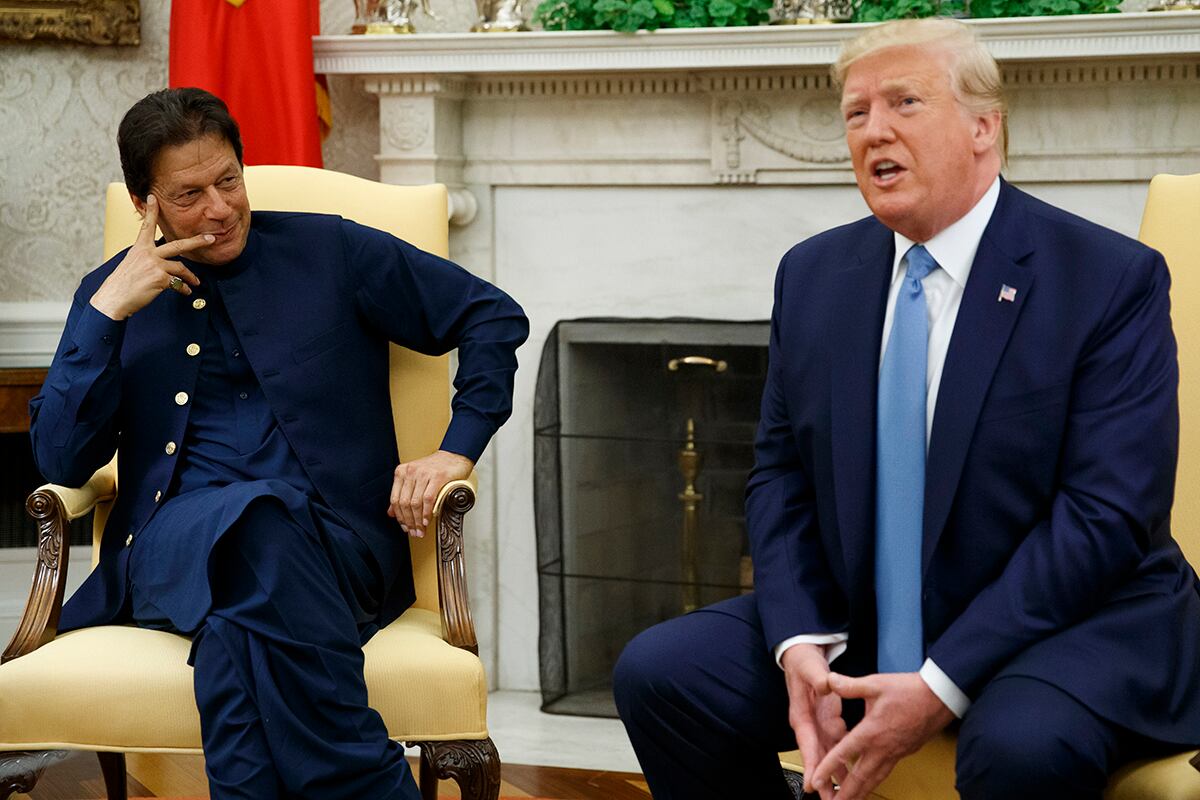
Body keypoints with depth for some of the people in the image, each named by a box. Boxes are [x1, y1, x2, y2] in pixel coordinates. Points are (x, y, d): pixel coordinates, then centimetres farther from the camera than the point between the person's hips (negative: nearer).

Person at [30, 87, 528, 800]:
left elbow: (494, 317, 14)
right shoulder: (114, 294, 17)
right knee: (247, 514, -38)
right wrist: (107, 312, -2)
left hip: (331, 546, -1)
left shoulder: (330, 252, 12)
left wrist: (457, 452, 0)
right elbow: (62, 461, 6)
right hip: (171, 545, 1)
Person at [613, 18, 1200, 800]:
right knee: (656, 674, -11)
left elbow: (1108, 514, -17)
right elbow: (781, 477, 8)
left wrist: (942, 686, -23)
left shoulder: (1112, 279, -10)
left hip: (1071, 624, -6)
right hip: (858, 622, 6)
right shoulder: (813, 275, 7)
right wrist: (800, 644, -12)